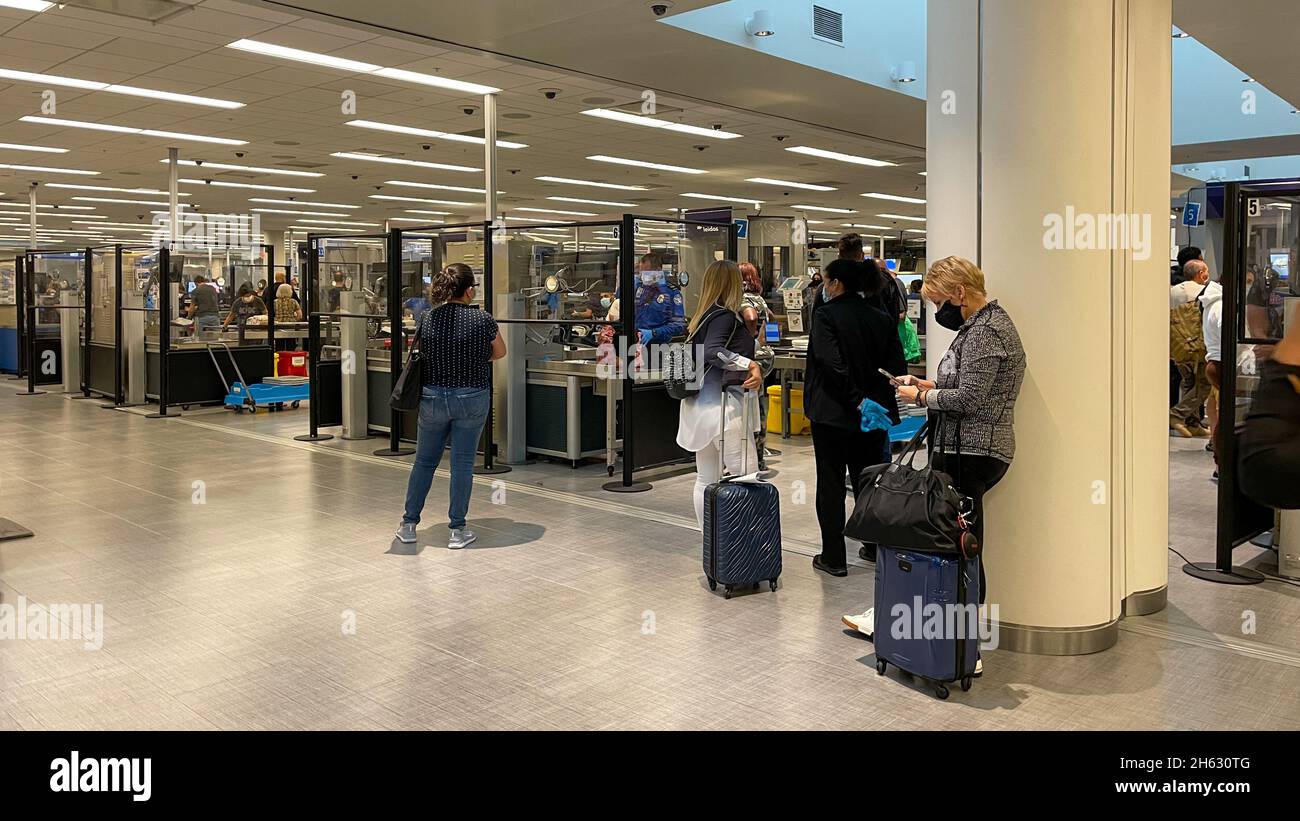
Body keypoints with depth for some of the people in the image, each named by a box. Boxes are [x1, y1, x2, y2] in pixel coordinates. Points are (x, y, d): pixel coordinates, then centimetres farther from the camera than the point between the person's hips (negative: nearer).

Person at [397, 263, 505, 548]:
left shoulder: (427, 319, -4)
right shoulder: (482, 320, -10)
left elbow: (421, 354, 7)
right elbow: (500, 353, 5)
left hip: (432, 398, 2)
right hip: (472, 399, -2)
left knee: (424, 461, 15)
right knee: (462, 463, 5)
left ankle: (409, 524, 22)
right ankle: (457, 530, 10)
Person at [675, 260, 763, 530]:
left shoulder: (704, 316, 14)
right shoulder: (725, 316, -10)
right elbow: (712, 352, -25)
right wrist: (749, 364, -33)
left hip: (699, 405, 9)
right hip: (722, 402, -9)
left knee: (706, 480, 11)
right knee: (746, 478, -7)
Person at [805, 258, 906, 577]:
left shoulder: (827, 315, -12)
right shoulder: (882, 318, 5)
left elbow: (831, 363, -23)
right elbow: (898, 366, 1)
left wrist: (856, 399, -20)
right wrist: (876, 399, 7)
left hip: (832, 413, -5)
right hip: (874, 414, 5)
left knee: (831, 484, 4)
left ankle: (833, 557, 7)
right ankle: (877, 547, 25)